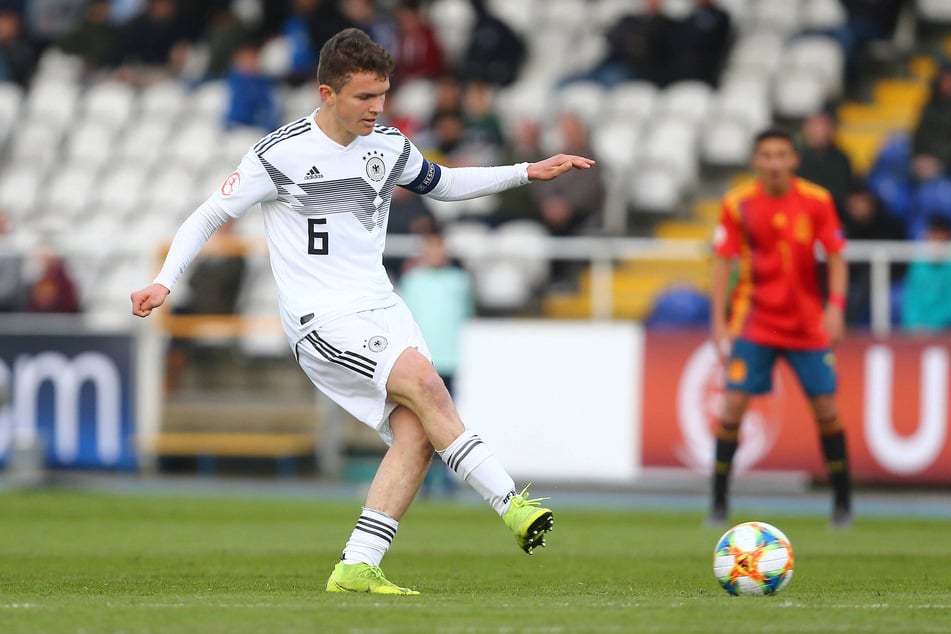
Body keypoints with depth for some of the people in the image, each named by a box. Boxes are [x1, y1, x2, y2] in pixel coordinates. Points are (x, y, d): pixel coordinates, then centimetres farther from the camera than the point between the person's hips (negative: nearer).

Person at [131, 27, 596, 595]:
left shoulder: (389, 145, 8)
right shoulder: (280, 155, -9)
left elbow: (442, 184, 28)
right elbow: (208, 217, 0)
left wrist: (529, 172, 20)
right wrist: (165, 282, -12)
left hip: (382, 308, 6)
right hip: (321, 320, -6)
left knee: (417, 432, -15)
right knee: (424, 381, -27)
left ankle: (357, 568, -12)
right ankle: (512, 504, -24)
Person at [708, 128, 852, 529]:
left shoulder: (817, 202, -5)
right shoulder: (738, 203, -6)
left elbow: (836, 258, -2)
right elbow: (722, 262, -1)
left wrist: (835, 306, -16)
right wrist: (719, 321, -7)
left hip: (808, 325, 1)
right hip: (754, 323, -1)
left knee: (827, 409, 0)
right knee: (733, 405, -11)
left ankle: (843, 503, 14)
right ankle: (718, 504, -3)